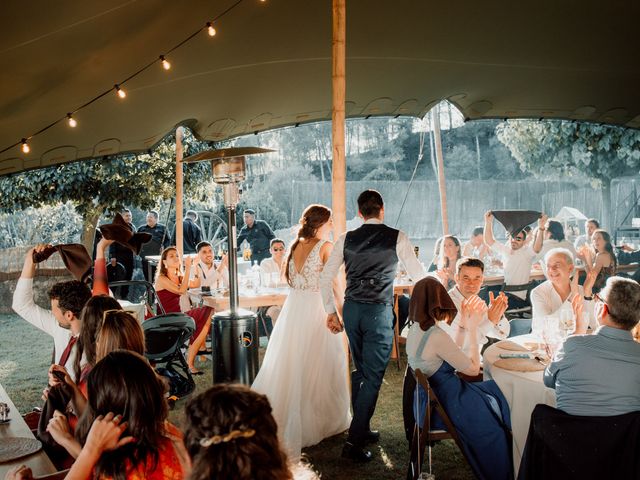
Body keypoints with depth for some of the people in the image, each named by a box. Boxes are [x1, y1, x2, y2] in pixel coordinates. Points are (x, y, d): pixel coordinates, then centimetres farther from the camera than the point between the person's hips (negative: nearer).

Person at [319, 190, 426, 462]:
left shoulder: (346, 239, 4)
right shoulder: (396, 238, -4)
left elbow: (325, 278, 5)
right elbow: (418, 275, 1)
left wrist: (331, 312, 14)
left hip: (351, 309, 5)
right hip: (379, 311, -4)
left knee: (360, 371, 20)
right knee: (373, 376, 1)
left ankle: (362, 429, 32)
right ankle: (354, 441, 0)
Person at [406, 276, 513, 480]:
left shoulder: (415, 330, 0)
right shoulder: (436, 336, -28)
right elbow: (473, 368, -17)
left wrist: (463, 324, 6)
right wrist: (473, 328, -10)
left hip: (433, 397, 9)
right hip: (451, 405, -9)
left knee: (495, 390, 20)